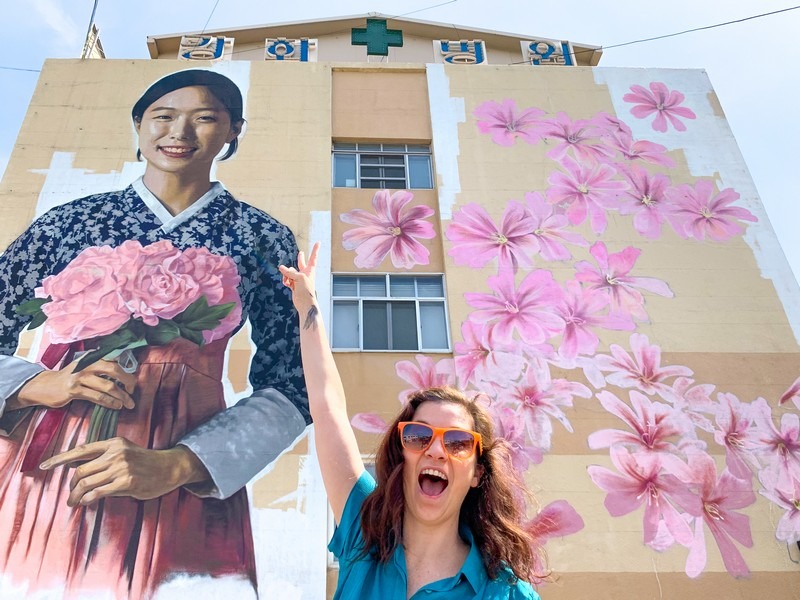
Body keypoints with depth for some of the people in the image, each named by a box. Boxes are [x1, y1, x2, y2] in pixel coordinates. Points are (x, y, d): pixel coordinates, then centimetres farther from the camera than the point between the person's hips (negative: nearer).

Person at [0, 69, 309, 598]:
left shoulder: (262, 237, 4)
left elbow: (290, 391, -1)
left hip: (185, 488, -1)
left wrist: (177, 464, -14)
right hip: (43, 468, 2)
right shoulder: (69, 221, 8)